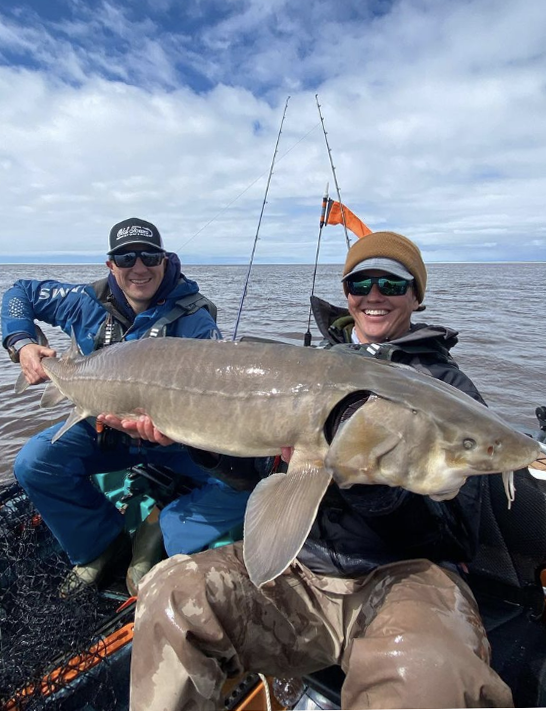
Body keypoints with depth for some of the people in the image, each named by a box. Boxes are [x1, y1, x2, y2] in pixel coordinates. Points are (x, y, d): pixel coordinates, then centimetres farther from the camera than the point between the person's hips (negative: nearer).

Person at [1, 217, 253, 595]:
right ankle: (104, 542, 2)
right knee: (33, 464, -20)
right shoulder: (88, 302, -6)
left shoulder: (193, 319, -18)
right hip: (102, 427, 3)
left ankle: (158, 538, -3)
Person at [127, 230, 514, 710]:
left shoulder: (448, 387, 4)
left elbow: (455, 536, -3)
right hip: (297, 567, 4)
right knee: (170, 591, -18)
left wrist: (367, 484, -21)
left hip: (403, 573, -3)